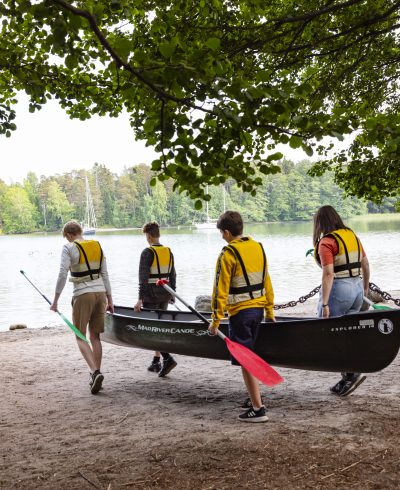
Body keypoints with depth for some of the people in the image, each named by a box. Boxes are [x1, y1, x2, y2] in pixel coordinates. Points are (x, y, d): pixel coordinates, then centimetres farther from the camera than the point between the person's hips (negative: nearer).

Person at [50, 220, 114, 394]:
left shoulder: (69, 248, -5)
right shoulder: (97, 246, 11)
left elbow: (62, 275, -12)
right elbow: (105, 275, 12)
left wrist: (55, 301, -6)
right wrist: (109, 300, 17)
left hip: (83, 295, -5)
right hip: (100, 293, 5)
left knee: (80, 337, 3)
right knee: (95, 337, 13)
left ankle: (95, 372, -15)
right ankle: (96, 373, 14)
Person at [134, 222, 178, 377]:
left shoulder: (147, 252, -12)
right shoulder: (168, 252, 8)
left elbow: (143, 277, -17)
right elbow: (173, 275, 13)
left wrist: (140, 299, -16)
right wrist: (172, 294, 22)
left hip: (151, 295, -7)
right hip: (165, 295, 7)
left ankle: (167, 358, -16)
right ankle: (156, 362, 20)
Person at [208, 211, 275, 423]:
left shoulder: (228, 254, -14)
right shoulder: (258, 247, 7)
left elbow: (221, 290, -15)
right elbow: (266, 282, 12)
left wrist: (216, 320, -9)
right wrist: (270, 311, 19)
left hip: (240, 312, -7)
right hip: (258, 309, 7)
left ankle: (258, 409, -2)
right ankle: (254, 398, 29)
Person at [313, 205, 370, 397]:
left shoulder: (326, 242, -12)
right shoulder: (352, 235, 10)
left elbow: (328, 273, -19)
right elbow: (365, 263, 17)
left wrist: (324, 304, -19)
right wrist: (365, 286, 31)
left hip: (338, 289, -8)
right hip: (357, 288, 8)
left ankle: (351, 373, -5)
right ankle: (347, 378, 15)